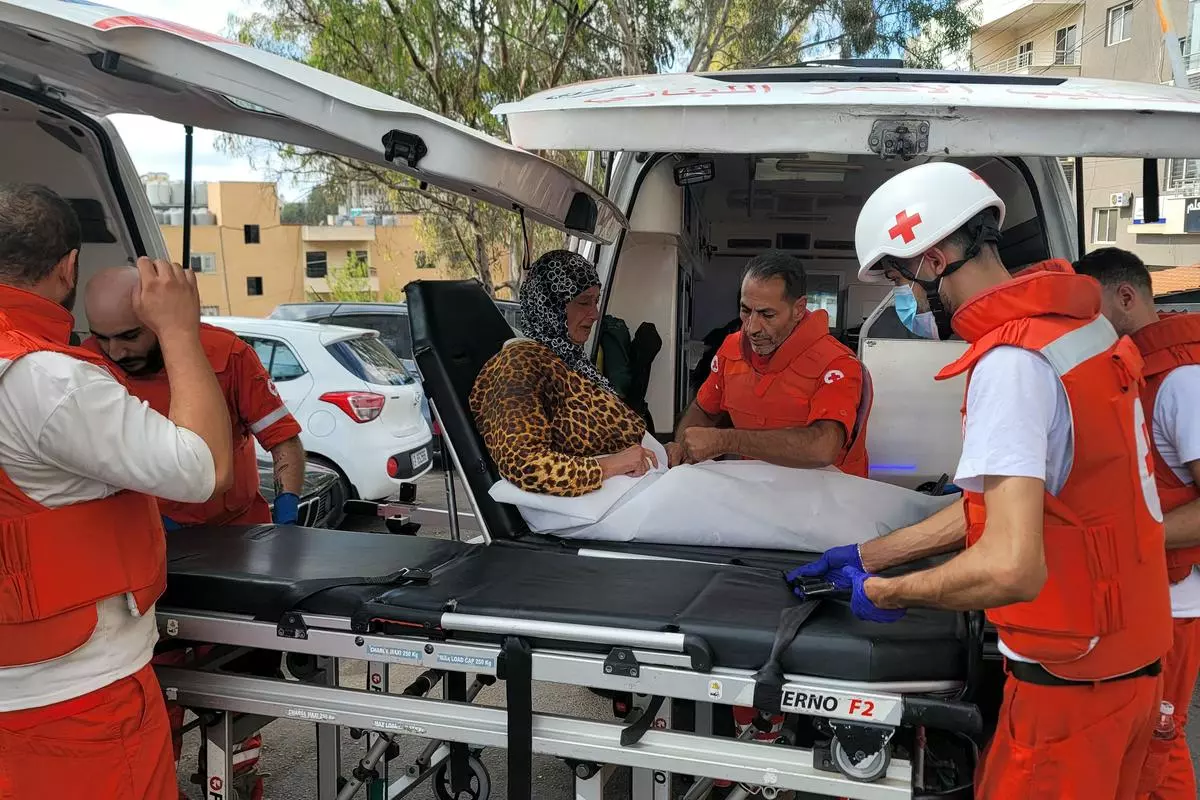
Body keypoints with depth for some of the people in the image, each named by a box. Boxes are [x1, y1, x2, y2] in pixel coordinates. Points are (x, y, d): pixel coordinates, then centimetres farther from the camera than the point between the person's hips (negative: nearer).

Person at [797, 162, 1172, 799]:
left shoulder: (1010, 360, -25)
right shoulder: (1081, 324, 5)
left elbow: (1011, 567, -34)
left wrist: (887, 592, -16)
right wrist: (866, 556, 11)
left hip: (1071, 675, -9)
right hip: (1134, 650, 9)